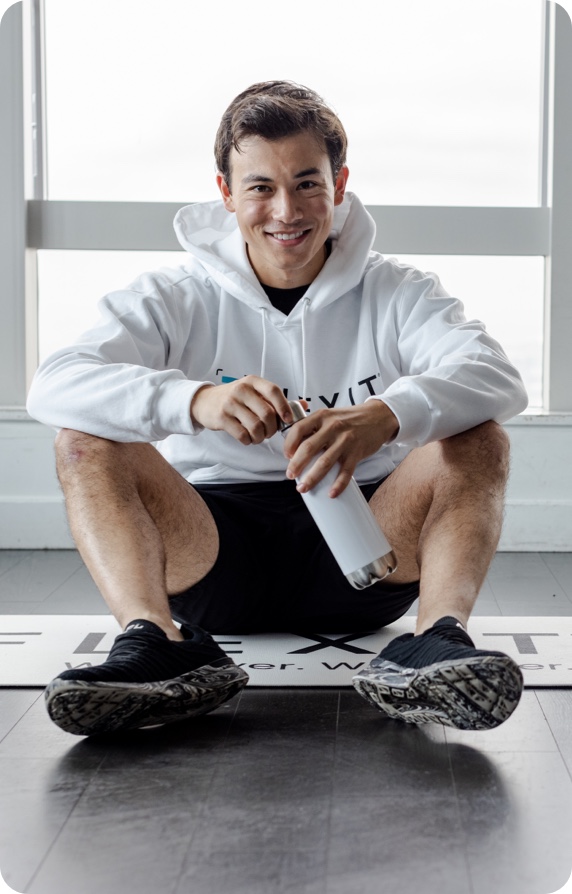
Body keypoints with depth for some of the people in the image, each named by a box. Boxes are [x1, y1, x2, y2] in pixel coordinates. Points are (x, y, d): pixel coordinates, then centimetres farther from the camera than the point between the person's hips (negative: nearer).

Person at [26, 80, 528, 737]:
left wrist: (386, 416, -39)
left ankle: (439, 635, -40)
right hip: (214, 554, 0)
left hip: (359, 555, 0)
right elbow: (52, 386, -15)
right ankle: (158, 640, -39)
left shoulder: (395, 294, 4)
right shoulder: (177, 300, 3)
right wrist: (193, 400, -35)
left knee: (476, 439, -20)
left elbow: (497, 378, -16)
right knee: (85, 440, -19)